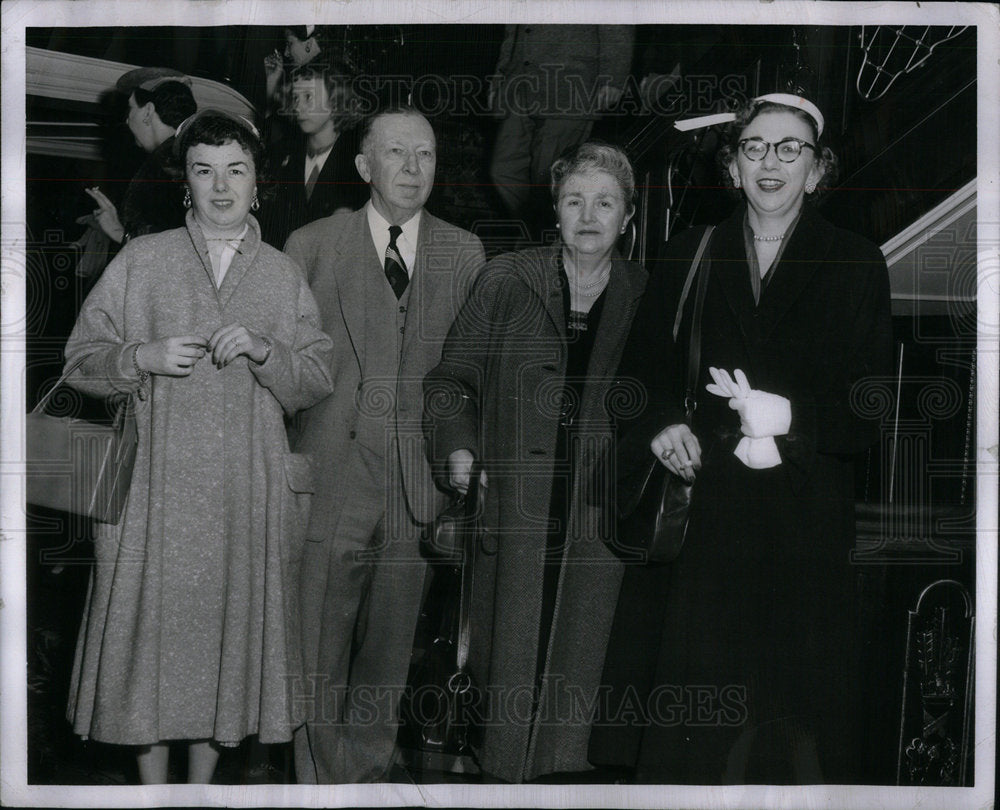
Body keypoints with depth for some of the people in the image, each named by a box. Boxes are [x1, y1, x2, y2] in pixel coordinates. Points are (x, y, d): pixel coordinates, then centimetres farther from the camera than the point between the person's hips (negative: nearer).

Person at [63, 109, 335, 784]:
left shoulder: (285, 276, 10)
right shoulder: (142, 260, 7)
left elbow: (318, 383, 6)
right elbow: (82, 359, 6)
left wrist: (263, 351, -12)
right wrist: (145, 358, -12)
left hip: (248, 491, 1)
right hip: (157, 483, -1)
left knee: (228, 626, 4)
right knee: (152, 624, 0)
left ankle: (203, 784, 18)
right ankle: (153, 786, 14)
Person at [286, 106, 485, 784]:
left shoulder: (464, 253, 9)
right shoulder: (312, 246, 1)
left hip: (418, 477, 3)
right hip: (332, 472, -2)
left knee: (390, 646, 12)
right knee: (319, 646, -1)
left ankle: (371, 772, 26)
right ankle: (323, 781, 11)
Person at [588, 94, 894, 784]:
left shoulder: (856, 266, 5)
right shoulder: (690, 256, 12)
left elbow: (872, 404, 0)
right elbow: (641, 370, 12)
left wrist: (784, 416, -15)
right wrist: (661, 424, -9)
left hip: (805, 523, -1)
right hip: (699, 514, 2)